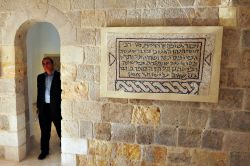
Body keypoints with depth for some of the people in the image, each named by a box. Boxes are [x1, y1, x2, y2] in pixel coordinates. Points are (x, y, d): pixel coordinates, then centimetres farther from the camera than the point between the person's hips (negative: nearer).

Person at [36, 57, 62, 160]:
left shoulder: (59, 75, -4)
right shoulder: (40, 77, 11)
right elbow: (39, 92, 14)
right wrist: (38, 106, 12)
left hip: (56, 107, -4)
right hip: (44, 108, 4)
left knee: (60, 130, 7)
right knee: (44, 131, 13)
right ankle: (44, 150, 28)